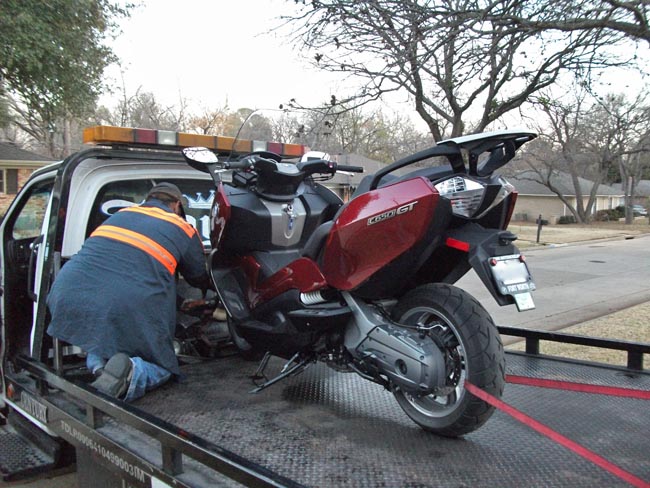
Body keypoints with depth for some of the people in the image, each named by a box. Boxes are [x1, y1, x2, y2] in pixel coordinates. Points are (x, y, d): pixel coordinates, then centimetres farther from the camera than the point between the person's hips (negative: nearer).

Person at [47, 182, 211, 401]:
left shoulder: (122, 214, 24)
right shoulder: (183, 229, 13)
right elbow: (201, 280, 23)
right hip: (127, 310, -4)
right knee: (162, 368, 17)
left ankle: (98, 361, 2)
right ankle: (130, 371, -16)